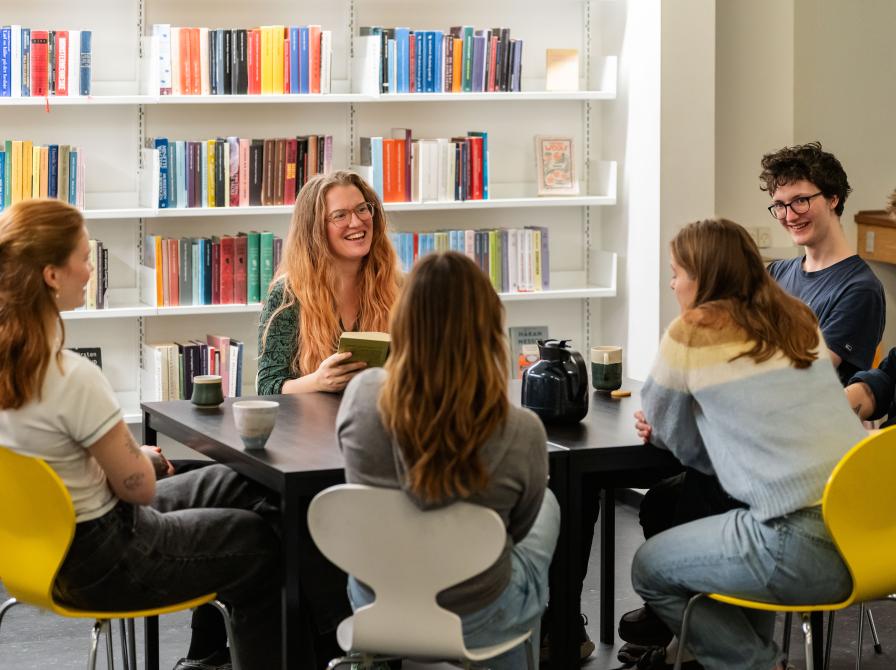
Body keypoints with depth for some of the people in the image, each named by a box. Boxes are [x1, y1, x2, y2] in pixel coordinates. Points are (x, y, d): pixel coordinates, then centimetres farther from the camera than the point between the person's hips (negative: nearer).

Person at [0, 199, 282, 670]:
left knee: (235, 486, 22)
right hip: (97, 562, -8)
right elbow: (138, 486, -18)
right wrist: (147, 458, 2)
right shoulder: (72, 378, -30)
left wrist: (130, 455, 4)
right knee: (260, 544, 12)